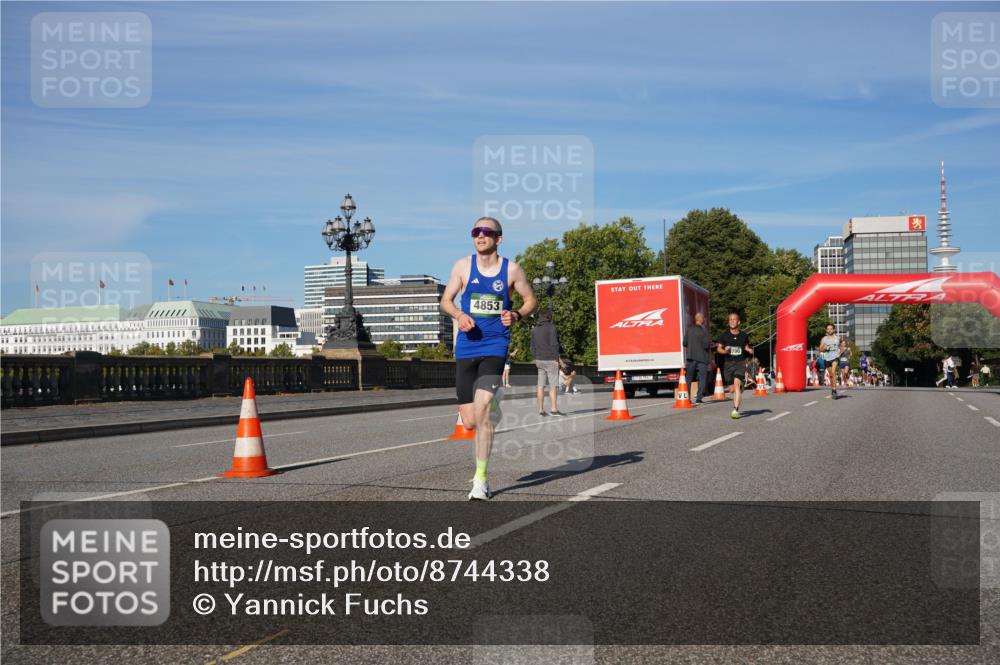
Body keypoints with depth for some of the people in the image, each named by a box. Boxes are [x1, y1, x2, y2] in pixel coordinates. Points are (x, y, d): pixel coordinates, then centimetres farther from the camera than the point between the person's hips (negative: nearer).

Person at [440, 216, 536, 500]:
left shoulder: (511, 269, 1)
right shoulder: (463, 266, 4)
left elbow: (530, 300, 12)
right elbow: (445, 300, 10)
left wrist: (516, 315, -9)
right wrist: (459, 315, -11)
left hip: (495, 346, -2)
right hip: (466, 348, 2)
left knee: (482, 408, -20)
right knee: (469, 422, 2)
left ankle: (481, 478, -9)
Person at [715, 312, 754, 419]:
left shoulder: (744, 335, 2)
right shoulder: (724, 335, -1)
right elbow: (718, 349, 4)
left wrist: (749, 350, -3)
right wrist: (724, 351, -18)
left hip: (740, 363, -2)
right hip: (728, 363, 2)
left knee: (737, 383, -21)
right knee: (733, 387, 12)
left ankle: (736, 410, -27)